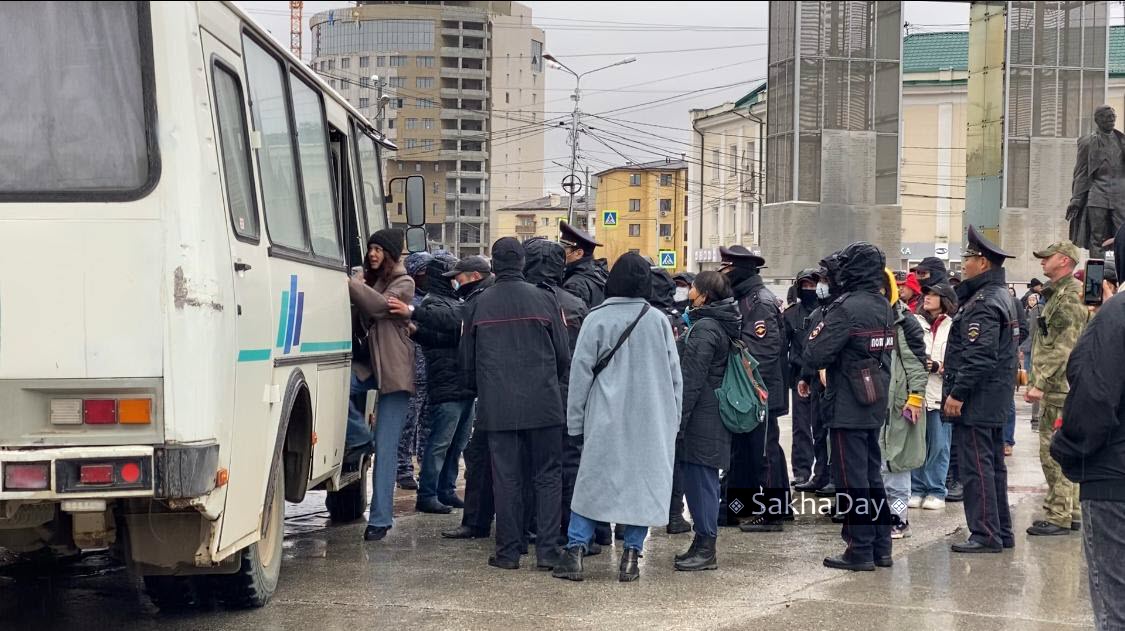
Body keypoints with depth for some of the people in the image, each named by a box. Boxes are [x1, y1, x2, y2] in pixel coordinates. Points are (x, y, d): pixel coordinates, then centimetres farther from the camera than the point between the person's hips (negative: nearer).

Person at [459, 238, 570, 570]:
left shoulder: (477, 306, 3)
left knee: (506, 478, 6)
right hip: (543, 405, -1)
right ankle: (547, 549, 0)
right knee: (548, 476, 6)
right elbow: (564, 356, 3)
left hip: (497, 407, 1)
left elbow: (466, 362, 10)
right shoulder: (544, 300, -1)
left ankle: (508, 551, 7)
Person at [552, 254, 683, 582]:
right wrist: (673, 420, 15)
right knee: (643, 482, 6)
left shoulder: (597, 319, -7)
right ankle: (631, 555, 5)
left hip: (606, 419, -1)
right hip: (652, 420, 1)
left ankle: (575, 551, 2)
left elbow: (581, 371, -3)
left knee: (592, 481, 6)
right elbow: (674, 374, 6)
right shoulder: (658, 320, 0)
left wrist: (575, 420, 5)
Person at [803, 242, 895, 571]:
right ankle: (881, 548, 21)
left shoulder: (846, 308, -18)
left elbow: (814, 355, -20)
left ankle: (860, 552, 2)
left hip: (847, 408, -8)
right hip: (875, 407, 8)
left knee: (851, 480, -1)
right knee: (873, 476, 15)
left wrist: (819, 327, -1)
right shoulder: (884, 307, 8)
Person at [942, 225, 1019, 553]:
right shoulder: (1001, 296, 16)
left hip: (977, 400, -11)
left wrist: (957, 394, -21)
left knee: (976, 467, -7)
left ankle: (985, 534, -5)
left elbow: (979, 356, -24)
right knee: (993, 464, 14)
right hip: (996, 399, 11)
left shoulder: (984, 303, -17)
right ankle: (1001, 532, 20)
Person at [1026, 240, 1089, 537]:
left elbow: (1064, 348, -22)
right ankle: (1072, 510, 22)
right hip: (1056, 389, 10)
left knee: (1053, 452, -8)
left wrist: (1040, 384, -22)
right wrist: (1036, 382, 16)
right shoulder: (1057, 294, 17)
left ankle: (1059, 516, -4)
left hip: (1059, 389, -10)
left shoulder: (1071, 297, -15)